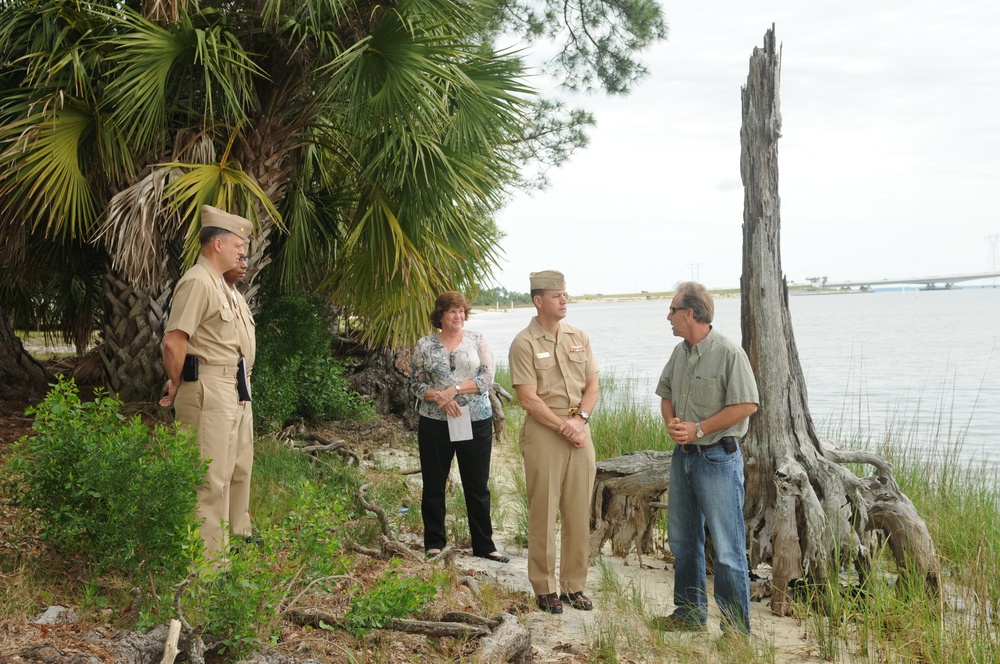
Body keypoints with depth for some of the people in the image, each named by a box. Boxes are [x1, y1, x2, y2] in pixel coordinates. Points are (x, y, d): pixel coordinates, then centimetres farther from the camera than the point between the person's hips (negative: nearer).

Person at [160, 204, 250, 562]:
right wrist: (176, 385, -10)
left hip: (225, 388, 10)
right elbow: (173, 342, -24)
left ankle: (217, 549, 26)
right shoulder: (197, 281, -15)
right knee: (209, 476, -7)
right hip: (206, 388, -10)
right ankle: (206, 557, -1)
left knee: (223, 472, 16)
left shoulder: (217, 283, 17)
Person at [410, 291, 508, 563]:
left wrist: (454, 390, -16)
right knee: (434, 484, 7)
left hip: (477, 421, 0)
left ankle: (484, 545, 14)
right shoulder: (425, 345, 3)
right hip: (435, 424, 0)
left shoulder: (477, 340, 3)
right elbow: (416, 384, 2)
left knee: (478, 486, 6)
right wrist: (440, 398, -16)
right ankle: (434, 543, 20)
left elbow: (486, 377, -5)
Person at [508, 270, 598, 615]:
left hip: (579, 432, 5)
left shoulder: (579, 338, 10)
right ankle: (544, 589, 11)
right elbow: (528, 399, -11)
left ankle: (574, 585, 19)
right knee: (543, 514, 1)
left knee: (579, 513, 8)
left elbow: (592, 386, 10)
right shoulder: (524, 343, -7)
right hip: (543, 434, -5)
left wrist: (580, 418, -7)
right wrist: (564, 426, -13)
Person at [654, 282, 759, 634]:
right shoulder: (679, 353, 9)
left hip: (717, 458, -8)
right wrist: (671, 422, -3)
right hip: (683, 455, 8)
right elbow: (667, 395, 19)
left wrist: (698, 429, -18)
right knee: (682, 540, 17)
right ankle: (690, 613, 31)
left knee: (727, 548, -4)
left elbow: (747, 405, -18)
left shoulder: (729, 353, -15)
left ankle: (736, 628, 5)